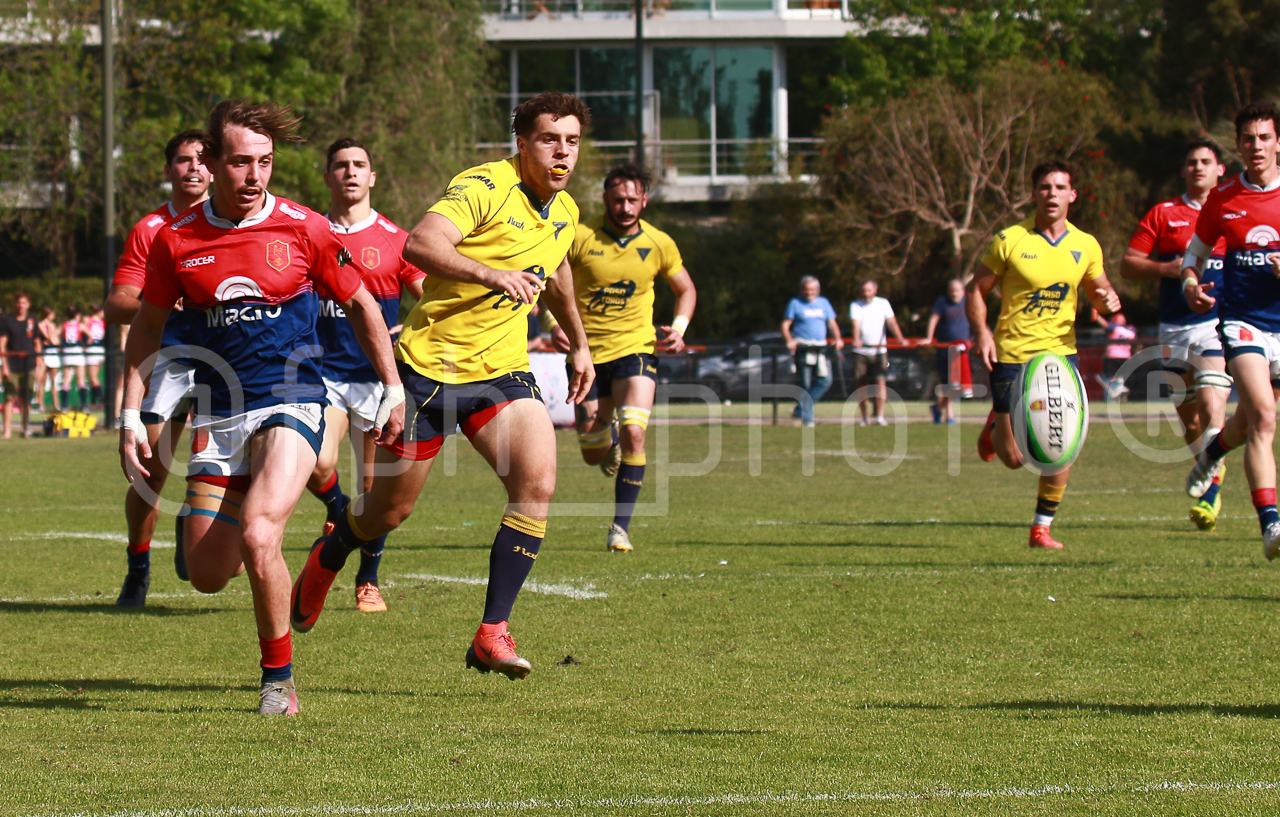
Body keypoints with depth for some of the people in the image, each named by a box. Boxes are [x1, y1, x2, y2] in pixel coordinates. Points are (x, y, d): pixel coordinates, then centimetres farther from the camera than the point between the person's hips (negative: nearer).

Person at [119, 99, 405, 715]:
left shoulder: (304, 230, -5)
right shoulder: (175, 241, 0)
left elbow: (361, 305, 8)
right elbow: (147, 327, 13)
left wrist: (393, 390, 8)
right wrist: (131, 417, 8)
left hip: (290, 404, -3)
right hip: (217, 416, 3)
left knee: (258, 537, -26)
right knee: (207, 574, 2)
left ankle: (279, 680, -7)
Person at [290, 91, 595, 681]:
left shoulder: (564, 212, 7)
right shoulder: (485, 187, -18)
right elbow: (420, 245, -35)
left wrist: (579, 343, 38)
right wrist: (491, 273, -46)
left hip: (503, 369, 5)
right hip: (432, 364, -5)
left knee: (537, 482, -20)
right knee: (390, 509, 8)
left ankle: (491, 633, -15)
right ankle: (327, 561, 44)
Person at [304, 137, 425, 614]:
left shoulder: (393, 240, 2)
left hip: (377, 377, -1)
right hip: (323, 372, 1)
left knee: (375, 487, 1)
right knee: (317, 466, -20)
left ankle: (368, 582, 18)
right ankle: (337, 510, 14)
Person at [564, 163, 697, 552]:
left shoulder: (659, 244, -3)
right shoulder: (580, 238, -10)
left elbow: (686, 289, 14)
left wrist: (679, 327, -3)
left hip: (635, 349, 0)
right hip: (588, 355, 0)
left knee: (633, 432, -23)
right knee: (592, 455, 6)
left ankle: (621, 526, -12)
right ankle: (610, 438, 47)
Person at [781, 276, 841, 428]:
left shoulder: (823, 303, 16)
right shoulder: (795, 304, 4)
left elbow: (832, 323, 15)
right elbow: (785, 325, 0)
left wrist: (838, 339, -2)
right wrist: (789, 341, -17)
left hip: (820, 348, 4)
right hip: (803, 348, -4)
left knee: (825, 380, -7)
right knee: (806, 384, -4)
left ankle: (800, 410, 5)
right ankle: (807, 419, 2)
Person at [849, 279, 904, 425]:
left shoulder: (883, 304, 5)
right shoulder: (855, 306, 2)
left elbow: (891, 322, -6)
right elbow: (856, 324, -14)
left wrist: (899, 338, -23)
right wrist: (856, 340, -34)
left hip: (879, 350, -1)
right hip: (861, 351, 1)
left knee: (880, 381, -13)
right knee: (862, 384, 2)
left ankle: (880, 416, -14)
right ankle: (865, 417, 13)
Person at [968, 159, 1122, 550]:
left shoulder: (1086, 246, 4)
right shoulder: (1009, 241, -6)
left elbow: (1098, 292, 17)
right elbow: (975, 290, 1)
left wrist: (1109, 300, -7)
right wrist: (981, 331, -15)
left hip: (1060, 352, 2)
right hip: (1011, 356, -2)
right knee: (1013, 458, -1)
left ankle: (1042, 527, 5)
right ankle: (996, 425, 36)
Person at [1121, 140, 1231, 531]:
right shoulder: (1163, 214, 9)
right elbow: (1127, 266, 6)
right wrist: (1167, 269, -10)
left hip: (1218, 324, -2)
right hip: (1174, 328, 2)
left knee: (1212, 408, -17)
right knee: (1189, 417, 7)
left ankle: (1211, 495, -17)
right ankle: (1209, 482, 24)